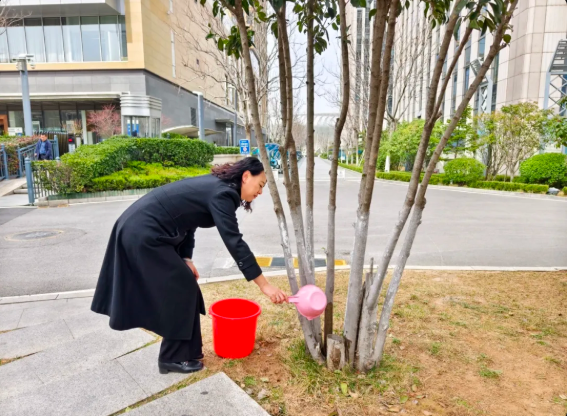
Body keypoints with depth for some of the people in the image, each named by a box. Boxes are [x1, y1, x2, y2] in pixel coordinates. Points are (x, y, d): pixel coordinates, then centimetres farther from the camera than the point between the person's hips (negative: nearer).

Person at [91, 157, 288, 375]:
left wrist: (186, 259, 5)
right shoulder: (221, 194, -17)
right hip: (144, 235, -10)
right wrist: (264, 285, -20)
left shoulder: (213, 186, 12)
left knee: (180, 286, 17)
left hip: (137, 228, 10)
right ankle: (174, 358, 15)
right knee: (180, 290, 0)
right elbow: (234, 243, -23)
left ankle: (183, 350, 32)